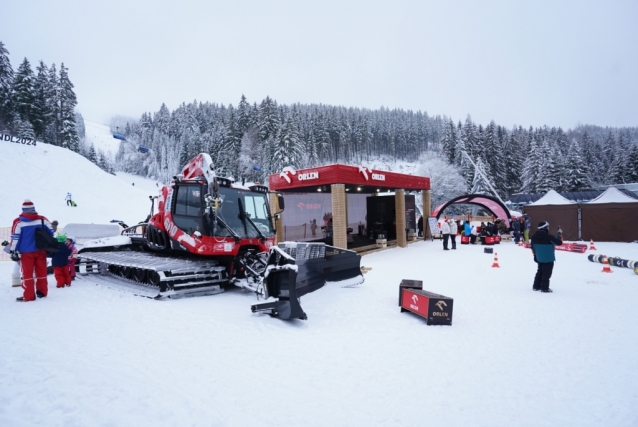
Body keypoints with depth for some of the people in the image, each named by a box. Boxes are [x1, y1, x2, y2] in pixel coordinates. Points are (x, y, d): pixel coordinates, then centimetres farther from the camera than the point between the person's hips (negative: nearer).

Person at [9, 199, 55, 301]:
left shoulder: (18, 222, -8)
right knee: (41, 272, 12)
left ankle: (28, 295, 4)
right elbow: (51, 232, 7)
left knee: (27, 273, 3)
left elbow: (15, 238, -8)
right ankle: (42, 291, 20)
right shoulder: (42, 219, 1)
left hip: (26, 252, -3)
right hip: (41, 250, 3)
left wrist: (13, 251, -2)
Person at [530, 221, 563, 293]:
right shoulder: (548, 236, -21)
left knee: (540, 272, 19)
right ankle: (544, 288, 7)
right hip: (548, 259, -7)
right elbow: (559, 243, -14)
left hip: (539, 258, 7)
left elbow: (533, 248, 9)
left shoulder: (534, 236, 0)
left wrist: (535, 255, 20)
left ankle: (536, 286, 22)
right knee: (546, 273, 3)